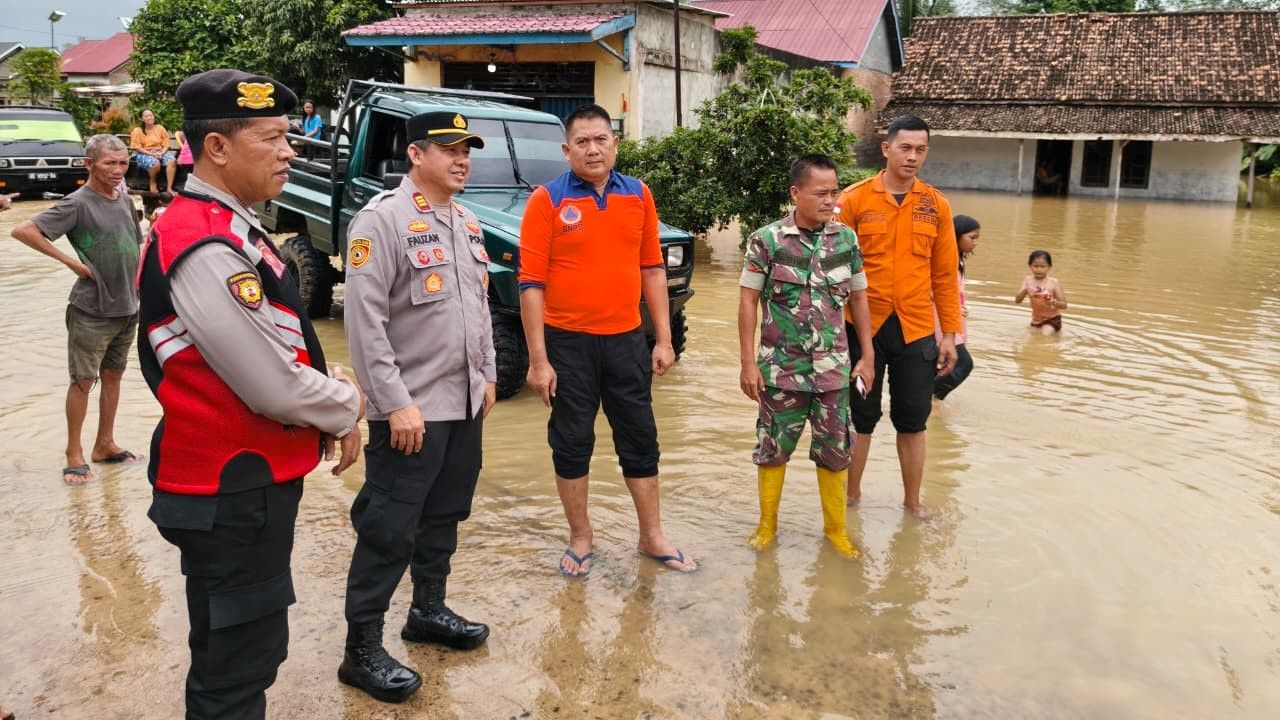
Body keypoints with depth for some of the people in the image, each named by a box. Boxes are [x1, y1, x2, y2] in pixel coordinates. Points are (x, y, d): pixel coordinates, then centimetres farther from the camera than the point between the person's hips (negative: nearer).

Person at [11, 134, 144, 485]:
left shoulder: (125, 200, 6)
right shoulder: (77, 204, -13)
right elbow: (23, 231, -18)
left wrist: (136, 278, 10)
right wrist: (71, 261, -18)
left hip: (127, 307, 6)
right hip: (92, 311, -6)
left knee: (113, 376, 14)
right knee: (83, 381, 2)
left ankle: (105, 444, 26)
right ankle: (75, 453, 13)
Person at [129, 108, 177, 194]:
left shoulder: (160, 128, 9)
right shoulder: (137, 131, 0)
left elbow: (166, 144, 7)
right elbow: (137, 148, -6)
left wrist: (162, 153, -14)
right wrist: (152, 154, -18)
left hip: (160, 152, 3)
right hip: (144, 153, -3)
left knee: (172, 161, -30)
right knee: (155, 163, -38)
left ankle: (169, 188, -31)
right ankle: (152, 183, -6)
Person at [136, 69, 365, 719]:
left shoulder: (226, 227, 9)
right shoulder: (205, 249, -24)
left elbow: (281, 353, 16)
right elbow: (274, 388, -25)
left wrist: (332, 407, 3)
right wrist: (347, 407, -7)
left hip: (245, 479, 10)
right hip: (232, 493, -10)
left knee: (234, 653, 26)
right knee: (238, 665, 4)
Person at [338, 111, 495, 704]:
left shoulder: (466, 222, 12)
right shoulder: (383, 219, -13)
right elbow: (365, 319, -18)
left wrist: (487, 374, 16)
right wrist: (395, 403, -21)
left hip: (464, 404, 8)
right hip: (411, 409, -8)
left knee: (443, 517, 18)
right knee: (389, 530, -1)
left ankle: (428, 610, 35)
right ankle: (361, 650, 11)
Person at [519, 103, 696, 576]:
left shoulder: (638, 195, 4)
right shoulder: (547, 200, -7)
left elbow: (652, 270, 9)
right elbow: (531, 284, -9)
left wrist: (663, 339, 6)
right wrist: (538, 360, -12)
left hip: (626, 340, 3)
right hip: (568, 343, -3)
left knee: (640, 439, 12)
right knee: (571, 444, 9)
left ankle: (653, 537, 28)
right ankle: (580, 539, 27)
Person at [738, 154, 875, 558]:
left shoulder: (846, 239, 1)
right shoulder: (767, 240, -8)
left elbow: (858, 299, 9)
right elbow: (748, 301, -5)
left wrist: (867, 356, 7)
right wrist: (748, 363, -7)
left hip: (833, 369, 2)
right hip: (781, 369, -2)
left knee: (834, 451, 10)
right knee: (773, 448, 10)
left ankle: (836, 529, 26)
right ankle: (767, 524, 28)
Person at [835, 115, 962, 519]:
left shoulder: (936, 205, 3)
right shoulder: (855, 199, -5)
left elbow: (945, 275, 6)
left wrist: (950, 333, 5)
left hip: (917, 330, 2)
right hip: (864, 327, -2)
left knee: (912, 421, 11)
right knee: (860, 418, 11)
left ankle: (912, 501, 28)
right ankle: (851, 497, 28)